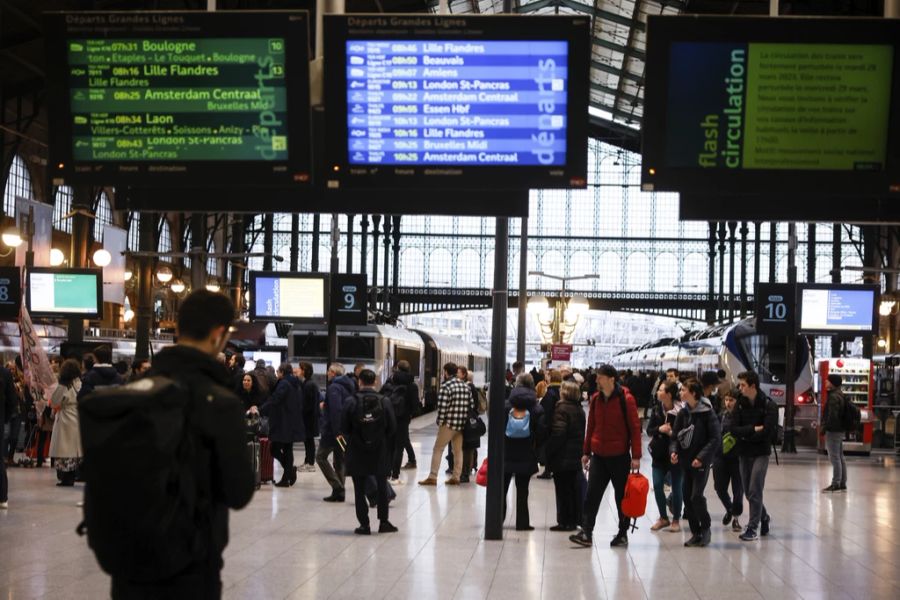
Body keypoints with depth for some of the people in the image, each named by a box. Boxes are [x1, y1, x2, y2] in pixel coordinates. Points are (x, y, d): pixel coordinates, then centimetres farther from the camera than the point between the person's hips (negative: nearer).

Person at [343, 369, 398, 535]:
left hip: (357, 452, -1)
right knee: (382, 488, 16)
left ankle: (364, 524, 7)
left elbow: (344, 428, -6)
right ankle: (384, 522, 19)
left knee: (359, 490, 7)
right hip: (380, 452, 2)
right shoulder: (384, 402, -8)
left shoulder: (352, 402, -12)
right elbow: (392, 427, -4)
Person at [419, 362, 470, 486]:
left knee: (438, 449, 3)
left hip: (449, 423, -6)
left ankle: (432, 477, 2)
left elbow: (442, 407, -17)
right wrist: (465, 420, 14)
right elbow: (471, 405, 7)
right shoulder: (466, 387, 9)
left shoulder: (446, 386, -12)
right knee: (458, 451, 14)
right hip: (462, 424, 6)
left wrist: (440, 422, -5)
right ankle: (456, 477, 15)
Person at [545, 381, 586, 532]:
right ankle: (574, 519, 17)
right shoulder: (580, 410, 11)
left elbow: (558, 434, -21)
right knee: (574, 488, 13)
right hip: (575, 456, 8)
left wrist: (548, 450, -13)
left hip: (562, 457, -8)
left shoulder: (562, 409, -15)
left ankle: (565, 522, -2)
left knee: (562, 490, -4)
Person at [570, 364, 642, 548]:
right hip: (598, 456, 4)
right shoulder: (596, 399, 5)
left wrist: (636, 456, -14)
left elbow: (635, 428, -11)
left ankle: (623, 533, 18)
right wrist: (587, 452, 12)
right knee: (592, 495, -1)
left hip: (619, 457, -4)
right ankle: (586, 532, 0)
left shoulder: (626, 399, -11)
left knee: (622, 496, 7)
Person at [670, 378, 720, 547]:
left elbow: (716, 438, -13)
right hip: (686, 461, 6)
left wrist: (702, 457, -19)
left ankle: (705, 529, 8)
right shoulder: (682, 413, 6)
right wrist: (674, 451, -9)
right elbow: (676, 436, 10)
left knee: (696, 496, -12)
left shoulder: (707, 413, -11)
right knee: (687, 497, 5)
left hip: (701, 462, -6)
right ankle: (696, 533, 16)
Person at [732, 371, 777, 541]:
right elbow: (734, 429, -5)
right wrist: (754, 429, -17)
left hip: (760, 453, -5)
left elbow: (768, 432, -18)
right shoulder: (740, 404, 3)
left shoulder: (769, 406, -10)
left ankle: (752, 528, -2)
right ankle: (764, 517, 34)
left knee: (754, 492, -9)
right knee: (749, 492, 11)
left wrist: (745, 435, -11)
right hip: (744, 453, 5)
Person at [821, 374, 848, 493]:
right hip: (840, 430, 10)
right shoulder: (840, 395, 15)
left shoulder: (833, 397, -17)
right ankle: (842, 484, 18)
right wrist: (824, 424, 17)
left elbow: (832, 415, -23)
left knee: (834, 457, -7)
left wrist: (825, 427, -16)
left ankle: (836, 484, -6)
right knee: (840, 457, 13)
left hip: (833, 431, -10)